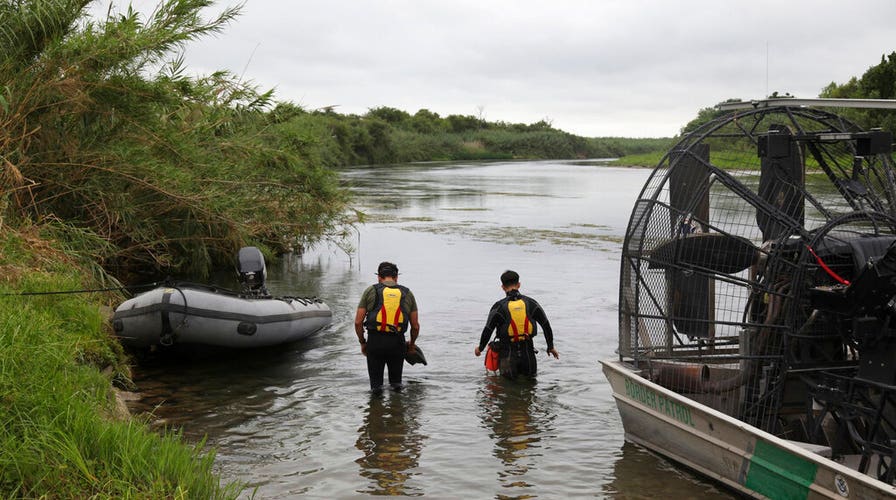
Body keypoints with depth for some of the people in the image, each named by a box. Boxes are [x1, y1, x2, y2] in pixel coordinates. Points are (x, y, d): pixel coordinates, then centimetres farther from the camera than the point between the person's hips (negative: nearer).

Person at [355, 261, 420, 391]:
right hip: (398, 343, 1)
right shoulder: (407, 293, 10)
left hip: (374, 342, -1)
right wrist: (411, 344, 27)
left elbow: (358, 322, 1)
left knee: (375, 382, 9)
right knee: (396, 381, 17)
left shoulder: (370, 291, 6)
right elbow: (415, 326, 10)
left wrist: (362, 342, 15)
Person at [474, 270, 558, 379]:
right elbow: (546, 326, 5)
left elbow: (487, 330, -4)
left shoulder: (499, 307, -7)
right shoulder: (531, 303, 1)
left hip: (508, 352, -2)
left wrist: (480, 348, 13)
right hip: (528, 352, 2)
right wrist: (551, 347, 17)